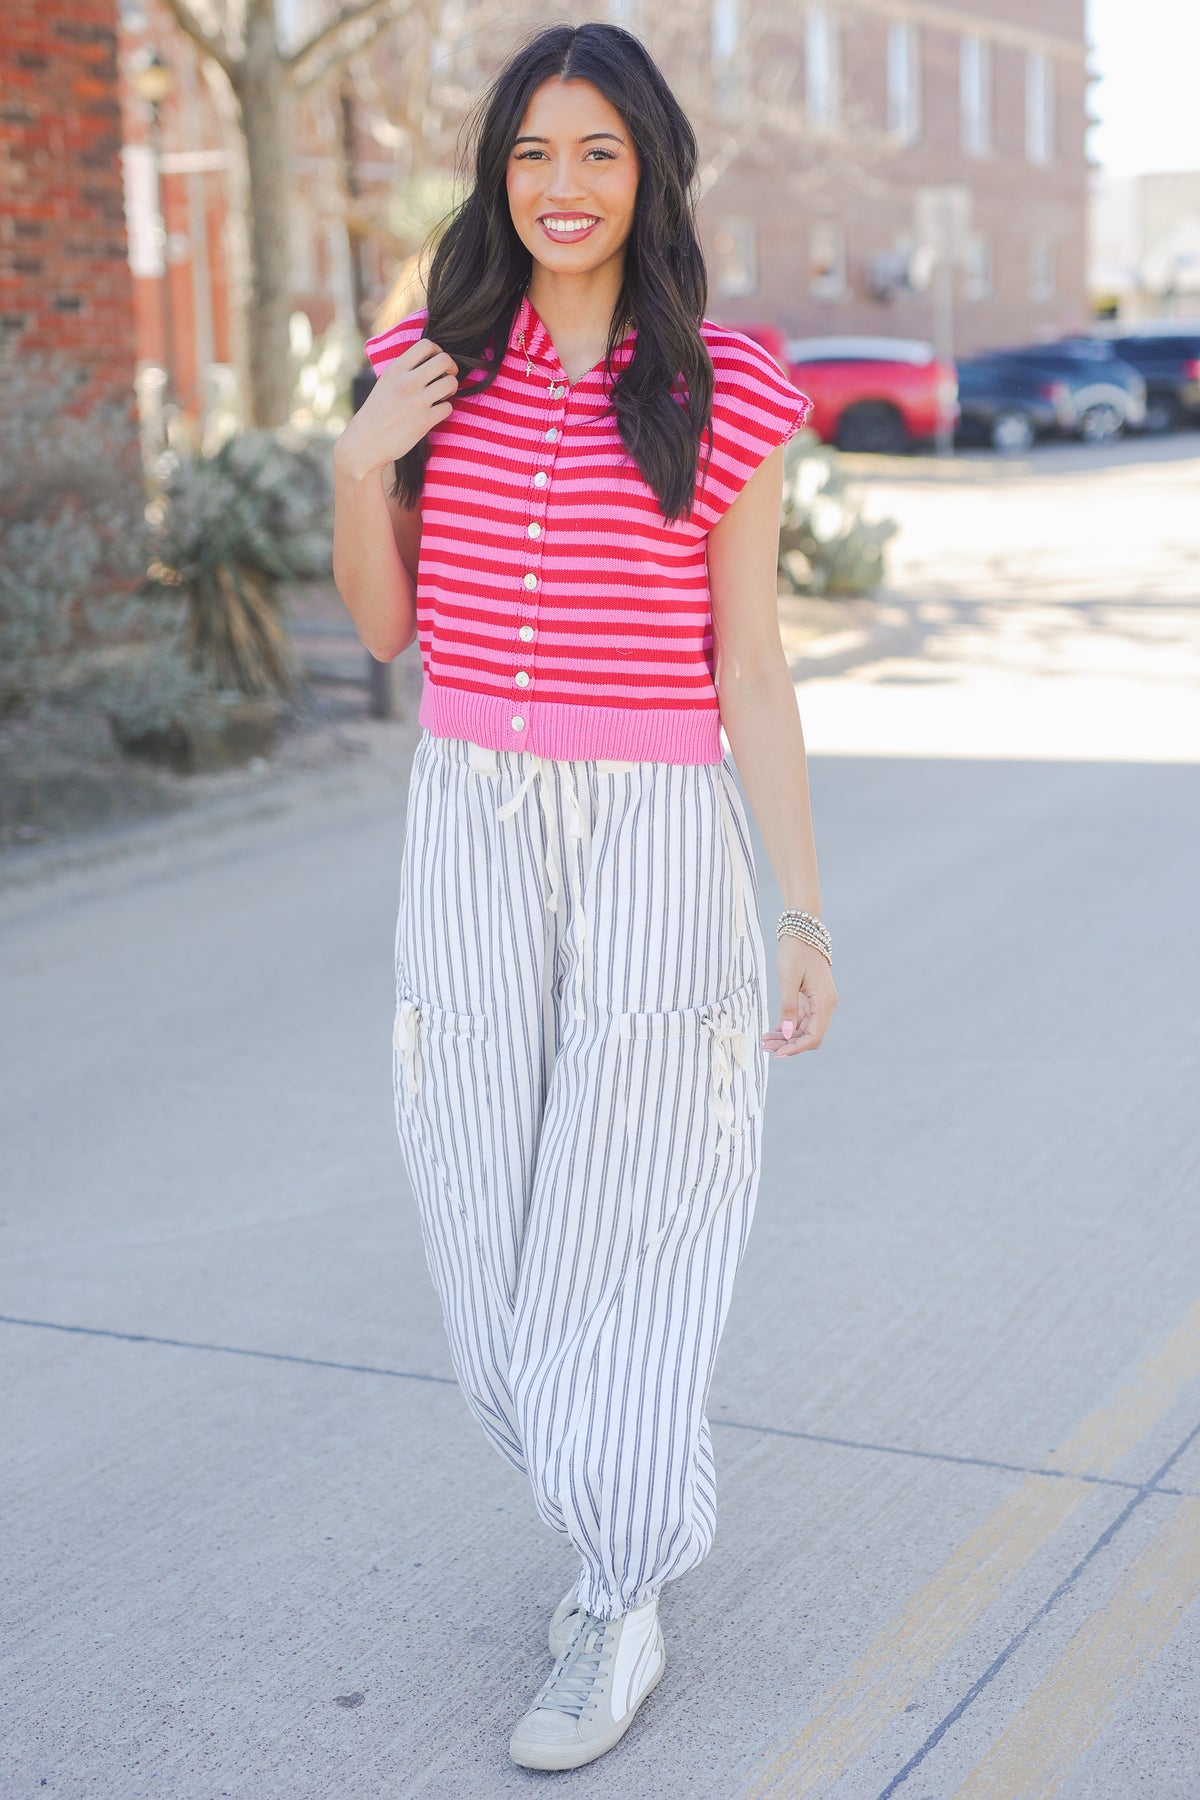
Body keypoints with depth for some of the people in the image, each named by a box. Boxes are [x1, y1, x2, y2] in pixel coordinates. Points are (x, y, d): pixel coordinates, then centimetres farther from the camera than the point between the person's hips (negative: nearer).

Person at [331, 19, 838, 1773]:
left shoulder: (722, 394, -4)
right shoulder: (442, 364, 4)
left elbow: (751, 668, -2)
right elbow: (383, 623, 9)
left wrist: (805, 914, -4)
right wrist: (357, 466, -10)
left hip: (656, 839, -4)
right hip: (471, 833, 4)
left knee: (617, 1225, 0)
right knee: (489, 1226, 10)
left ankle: (624, 1610, 18)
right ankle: (644, 1508, 35)